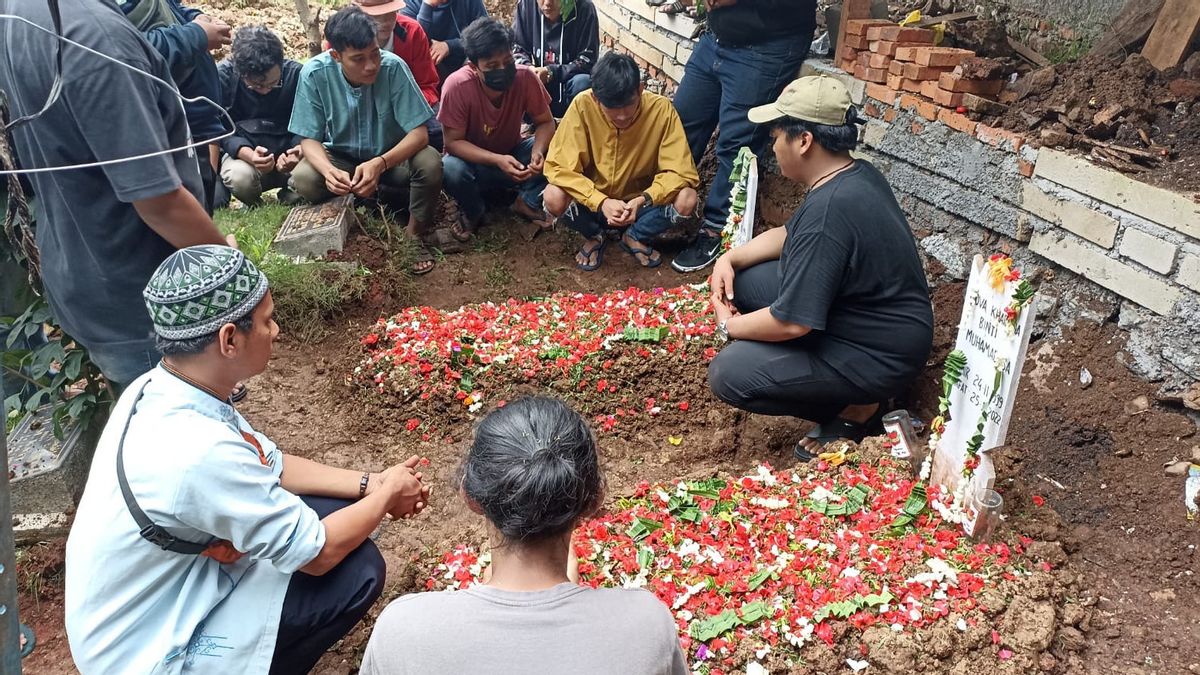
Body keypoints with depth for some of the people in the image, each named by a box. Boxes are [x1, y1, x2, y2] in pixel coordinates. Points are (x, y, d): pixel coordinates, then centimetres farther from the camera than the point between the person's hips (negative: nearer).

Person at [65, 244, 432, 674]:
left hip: (167, 583, 8)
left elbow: (272, 465, 6)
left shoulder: (160, 389, -9)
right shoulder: (199, 450, -36)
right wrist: (387, 495, -6)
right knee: (357, 573, -14)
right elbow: (318, 553, -23)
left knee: (337, 510, 3)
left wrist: (369, 483, 0)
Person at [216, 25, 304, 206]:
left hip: (287, 151, 1)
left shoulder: (295, 73, -8)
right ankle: (254, 205, 4)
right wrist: (249, 155, -33)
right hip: (242, 151, -1)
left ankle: (290, 197, 8)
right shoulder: (223, 76, -12)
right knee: (240, 177, -35)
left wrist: (300, 149, -28)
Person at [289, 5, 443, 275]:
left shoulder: (393, 67, -25)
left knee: (430, 164, -31)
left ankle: (414, 235, -5)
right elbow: (309, 139, -16)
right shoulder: (314, 73, -22)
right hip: (341, 158, 1)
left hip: (392, 155, -1)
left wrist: (380, 163, -43)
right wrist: (328, 170, -39)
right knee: (303, 179, -28)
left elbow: (419, 133, -25)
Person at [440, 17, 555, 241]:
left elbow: (546, 123, -10)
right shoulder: (457, 86, -28)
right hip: (473, 161, -2)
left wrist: (538, 151, -33)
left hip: (513, 156, 2)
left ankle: (527, 201, 2)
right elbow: (453, 142, -23)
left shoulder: (525, 77, -21)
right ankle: (473, 211, -1)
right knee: (452, 169, -35)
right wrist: (497, 160, -38)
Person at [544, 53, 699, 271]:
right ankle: (594, 237, 4)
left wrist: (643, 200, -37)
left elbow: (680, 172, -20)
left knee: (687, 200, -27)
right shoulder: (582, 106, -22)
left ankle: (635, 237, 3)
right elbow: (559, 167, -23)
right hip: (594, 202, 0)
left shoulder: (661, 109, -21)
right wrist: (601, 202, -35)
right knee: (554, 198, -30)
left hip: (640, 203, 0)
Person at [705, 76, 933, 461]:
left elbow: (791, 323, -29)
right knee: (742, 280, 7)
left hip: (878, 358, -10)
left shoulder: (827, 212, -31)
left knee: (728, 375, -18)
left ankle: (855, 409, 0)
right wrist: (730, 258, 1)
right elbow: (789, 236, 16)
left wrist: (730, 326, -10)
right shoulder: (856, 174, 1)